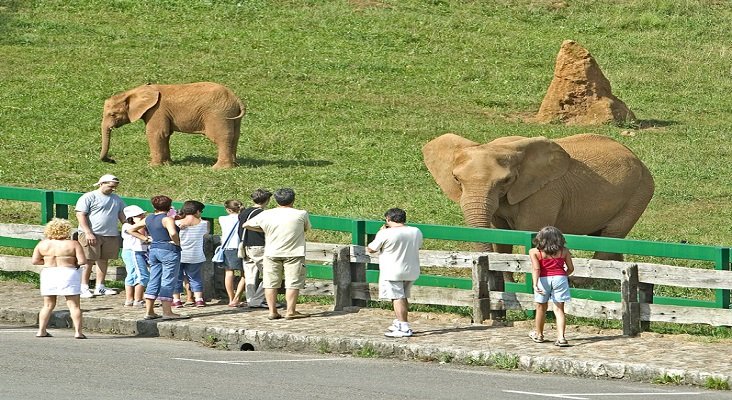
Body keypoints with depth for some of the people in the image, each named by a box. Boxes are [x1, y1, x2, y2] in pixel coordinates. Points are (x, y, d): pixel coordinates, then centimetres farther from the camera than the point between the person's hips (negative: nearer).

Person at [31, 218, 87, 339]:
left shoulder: (42, 244, 3)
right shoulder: (73, 244, -6)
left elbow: (34, 261, 2)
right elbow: (82, 260, -11)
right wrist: (74, 262, 8)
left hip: (48, 274, 3)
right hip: (68, 274, -3)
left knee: (48, 305, 13)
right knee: (74, 305, 0)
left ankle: (41, 331, 9)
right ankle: (78, 332, -6)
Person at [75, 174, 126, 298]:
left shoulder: (116, 199, 17)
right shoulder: (89, 197, -4)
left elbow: (122, 215, 24)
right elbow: (80, 215, -10)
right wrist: (88, 233, -17)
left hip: (111, 235, 6)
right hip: (92, 235, -6)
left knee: (103, 260, 8)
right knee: (88, 261, -6)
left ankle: (100, 287, 15)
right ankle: (84, 287, -3)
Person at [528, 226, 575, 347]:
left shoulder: (535, 252, 0)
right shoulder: (564, 251, 6)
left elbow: (536, 269, -12)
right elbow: (571, 268, 9)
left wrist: (535, 284, -20)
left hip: (543, 279, -1)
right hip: (559, 278, 1)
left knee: (541, 307, 18)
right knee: (559, 309, 2)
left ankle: (538, 334, 35)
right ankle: (561, 337, -14)